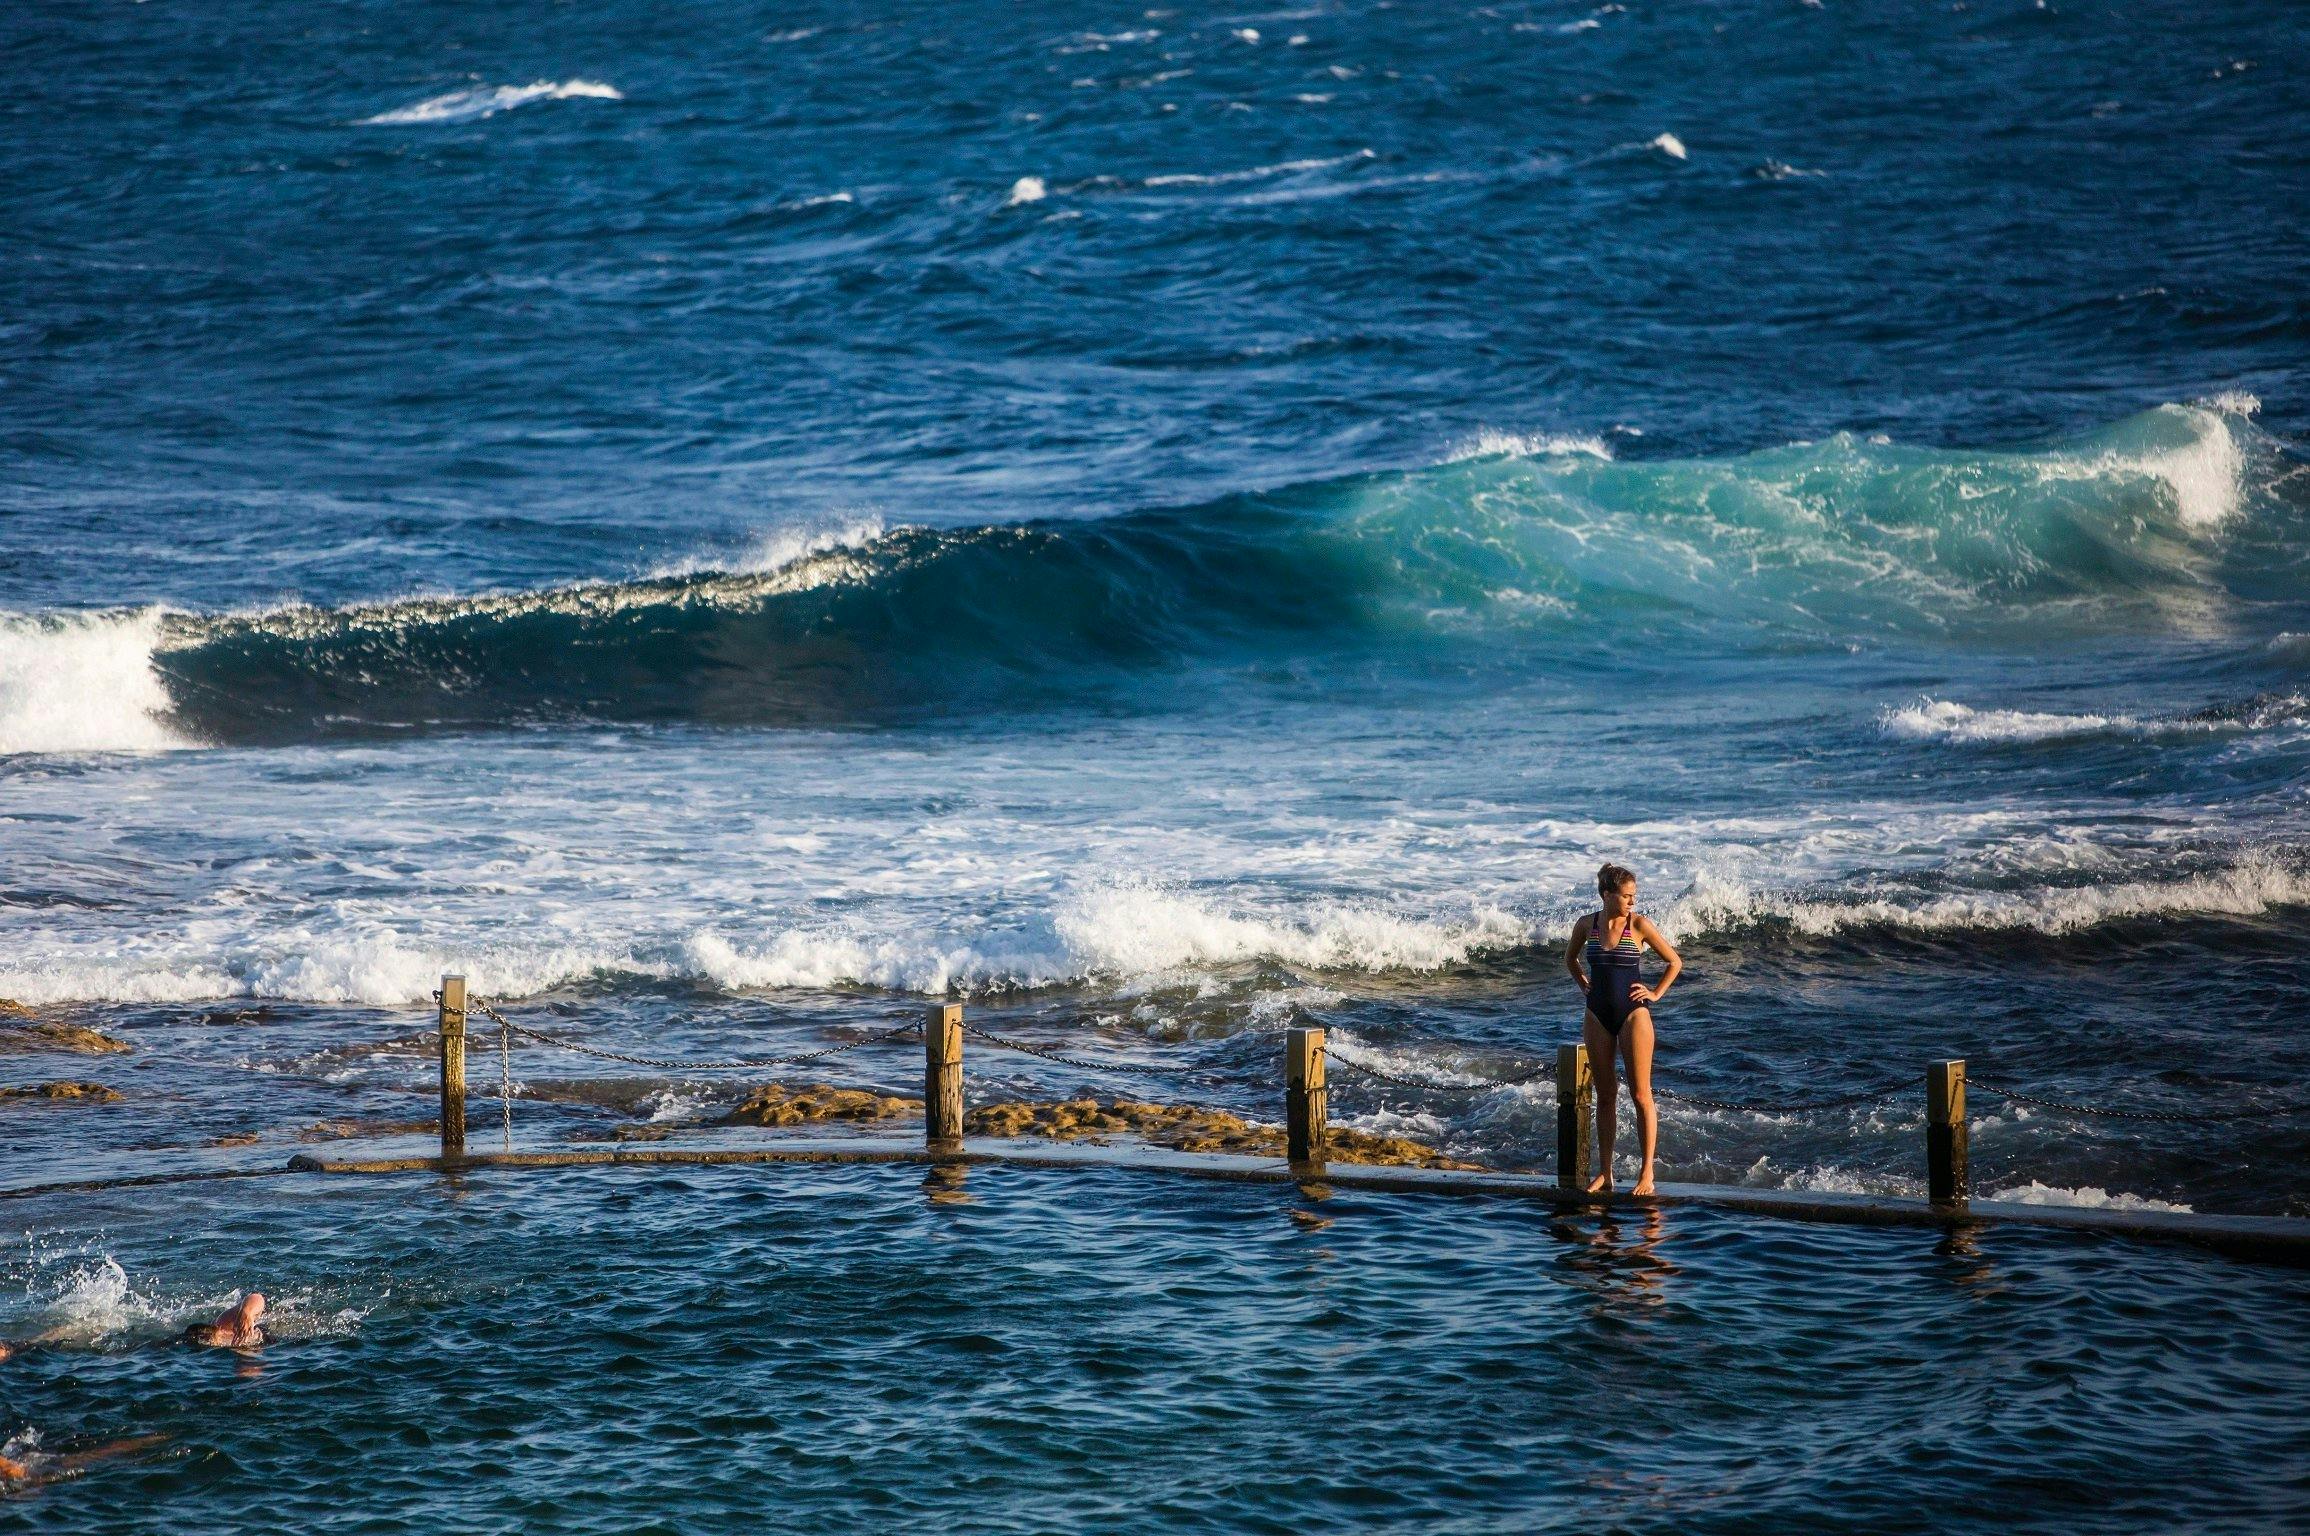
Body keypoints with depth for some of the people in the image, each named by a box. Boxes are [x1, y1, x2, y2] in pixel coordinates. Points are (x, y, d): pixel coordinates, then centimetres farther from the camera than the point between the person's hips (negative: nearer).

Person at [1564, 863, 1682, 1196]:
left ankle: (1647, 1172, -3)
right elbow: (1571, 959, 23)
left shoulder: (1639, 924, -6)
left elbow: (1675, 962, 2)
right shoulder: (1586, 925, 2)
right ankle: (1605, 1173, 11)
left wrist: (1655, 994, -2)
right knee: (1605, 1096, 7)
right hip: (1598, 1015, 3)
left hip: (1633, 1012, -3)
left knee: (1641, 1095, -5)